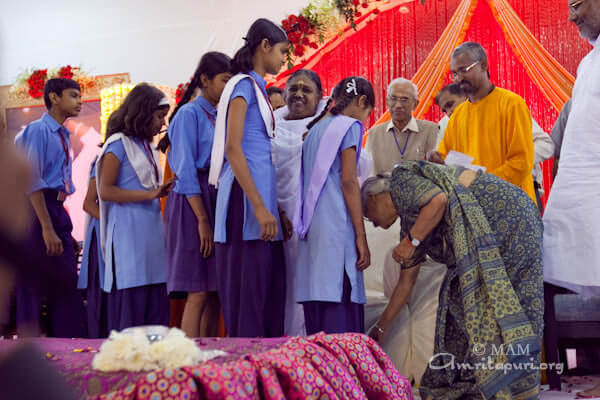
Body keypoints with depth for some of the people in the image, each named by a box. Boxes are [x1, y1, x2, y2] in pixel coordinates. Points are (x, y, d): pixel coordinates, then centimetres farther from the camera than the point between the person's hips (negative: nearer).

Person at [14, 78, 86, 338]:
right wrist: (47, 228, -21)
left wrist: (63, 228, 14)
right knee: (32, 289, -3)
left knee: (67, 287, 8)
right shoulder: (39, 130, -9)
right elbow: (32, 181, -16)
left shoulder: (62, 136, 16)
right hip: (37, 210, -8)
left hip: (57, 210, 9)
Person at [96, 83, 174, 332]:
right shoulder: (119, 144, -5)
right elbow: (105, 191, -12)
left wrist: (162, 191, 6)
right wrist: (149, 194, -14)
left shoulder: (147, 147, 18)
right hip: (129, 231, -8)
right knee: (131, 300, -7)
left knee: (156, 303, 5)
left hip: (152, 229, 8)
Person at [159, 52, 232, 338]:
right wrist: (202, 219, -17)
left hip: (218, 202, 7)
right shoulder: (189, 113, -3)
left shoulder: (222, 116, 18)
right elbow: (185, 170, -11)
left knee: (215, 293, 4)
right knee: (199, 293, -10)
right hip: (193, 203, -7)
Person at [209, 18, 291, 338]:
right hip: (246, 196, -9)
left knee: (270, 290, 8)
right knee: (247, 288, -7)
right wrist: (259, 207, -21)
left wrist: (277, 210, 18)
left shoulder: (257, 88, 20)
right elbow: (232, 149, -16)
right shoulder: (243, 85, -6)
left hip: (260, 195, 9)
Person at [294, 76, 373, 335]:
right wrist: (361, 235, -10)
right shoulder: (350, 125, -1)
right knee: (340, 312, -11)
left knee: (317, 311, 7)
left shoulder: (316, 127, 21)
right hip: (336, 226, -8)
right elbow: (348, 181, -10)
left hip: (311, 226, 8)